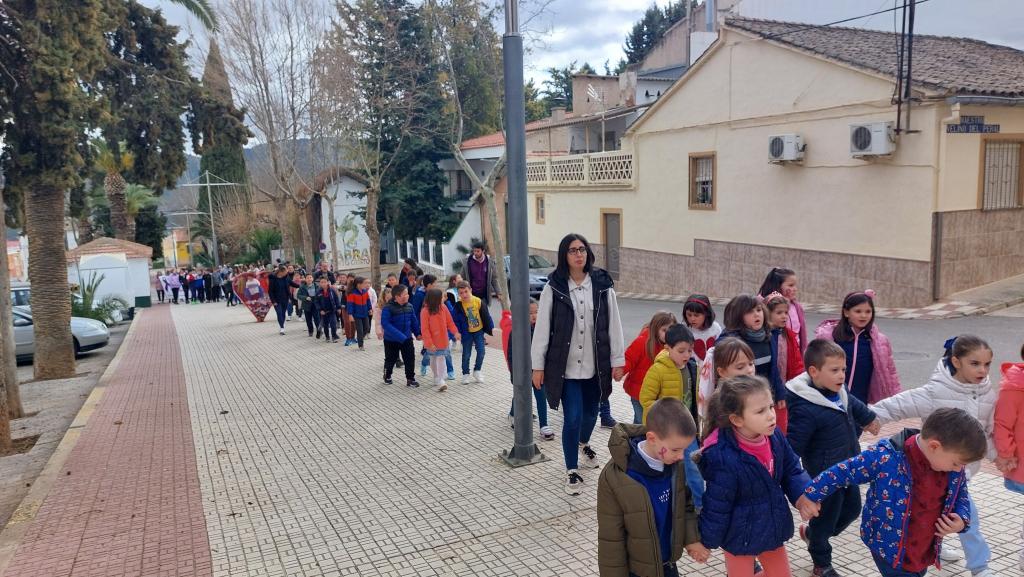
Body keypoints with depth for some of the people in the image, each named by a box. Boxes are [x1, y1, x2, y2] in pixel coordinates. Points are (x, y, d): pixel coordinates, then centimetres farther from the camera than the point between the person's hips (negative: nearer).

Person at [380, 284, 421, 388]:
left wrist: (417, 333, 9)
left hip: (407, 338, 4)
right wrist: (400, 336, -32)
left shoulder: (409, 306, -4)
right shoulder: (388, 308, -21)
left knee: (410, 358, 0)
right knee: (391, 359, 14)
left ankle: (410, 379, 13)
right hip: (391, 340, -4)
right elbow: (385, 324, -27)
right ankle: (387, 376, 38)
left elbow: (414, 321, 8)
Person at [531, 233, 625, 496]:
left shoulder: (602, 285, -2)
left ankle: (584, 445, 52)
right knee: (573, 418, -5)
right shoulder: (553, 288, -8)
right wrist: (538, 365, -4)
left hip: (595, 365, 3)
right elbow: (542, 328, -4)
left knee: (590, 413, 19)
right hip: (566, 366, -3)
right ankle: (571, 471, 15)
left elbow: (614, 324, 2)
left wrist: (618, 360, 2)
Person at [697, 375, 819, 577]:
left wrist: (802, 496, -16)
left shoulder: (774, 436, -15)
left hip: (772, 527, 6)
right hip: (740, 535, -6)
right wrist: (707, 542, -10)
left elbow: (792, 470, 2)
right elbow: (716, 507, -22)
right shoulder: (723, 459, -34)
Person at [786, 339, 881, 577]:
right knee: (826, 516, 10)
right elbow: (792, 449, -29)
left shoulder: (839, 392, -6)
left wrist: (870, 418, 34)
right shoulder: (806, 410, -32)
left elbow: (854, 404, 19)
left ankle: (811, 534, 45)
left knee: (852, 508, 24)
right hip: (825, 475, -9)